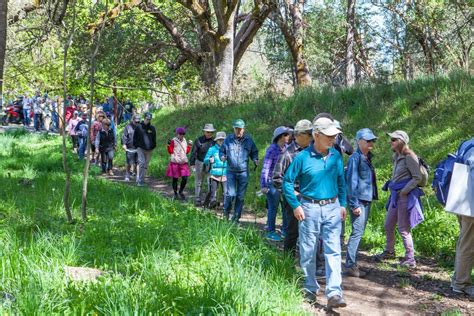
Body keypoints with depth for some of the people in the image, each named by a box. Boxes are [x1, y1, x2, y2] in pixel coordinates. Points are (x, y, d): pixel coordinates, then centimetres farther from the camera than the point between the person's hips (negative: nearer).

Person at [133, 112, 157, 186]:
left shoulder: (152, 128, 9)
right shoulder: (139, 127, 2)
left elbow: (154, 139, 18)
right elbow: (135, 138, 8)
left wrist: (153, 146, 8)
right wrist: (136, 146, 1)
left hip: (149, 149, 3)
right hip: (141, 148, -3)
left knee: (145, 165, 7)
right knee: (142, 162, -17)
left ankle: (141, 180, 17)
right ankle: (139, 180, -14)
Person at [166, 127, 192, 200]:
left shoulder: (184, 141, 12)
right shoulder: (173, 141, -5)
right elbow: (170, 152, -7)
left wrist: (189, 146, 9)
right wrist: (169, 145, -20)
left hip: (184, 163, 4)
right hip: (175, 163, -4)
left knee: (185, 179, -2)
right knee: (175, 179, 5)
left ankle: (181, 192, 20)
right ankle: (175, 194, 19)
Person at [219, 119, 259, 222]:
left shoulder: (249, 140, 4)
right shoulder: (228, 139, 2)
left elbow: (254, 152, 13)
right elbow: (221, 150, 9)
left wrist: (255, 159, -5)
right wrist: (222, 156, -12)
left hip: (243, 172, 1)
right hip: (231, 171, -1)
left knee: (240, 196, 5)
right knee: (231, 194, -10)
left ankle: (236, 217, 16)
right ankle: (226, 212, 16)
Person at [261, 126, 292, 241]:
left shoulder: (286, 148, 5)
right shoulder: (272, 149, -14)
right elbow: (265, 168, -14)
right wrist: (264, 186, -16)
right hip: (272, 182, -6)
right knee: (273, 207, 0)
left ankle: (285, 230, 23)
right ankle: (271, 232, 13)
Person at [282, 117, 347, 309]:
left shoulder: (336, 156, 3)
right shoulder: (303, 158, -9)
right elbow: (287, 181, -3)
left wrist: (343, 204, 9)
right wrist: (295, 206, -7)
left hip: (332, 208, 3)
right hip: (310, 208, -2)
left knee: (333, 251, -5)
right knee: (308, 252, 7)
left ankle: (334, 294, -7)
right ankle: (310, 289, 23)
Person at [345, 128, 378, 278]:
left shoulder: (368, 158, 15)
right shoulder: (355, 158, -12)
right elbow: (351, 181, -15)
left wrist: (372, 197, 18)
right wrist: (354, 204, -18)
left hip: (367, 200, 9)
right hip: (358, 200, -9)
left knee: (359, 232, 11)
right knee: (357, 232, -10)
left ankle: (352, 264, 17)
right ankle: (350, 266, -7)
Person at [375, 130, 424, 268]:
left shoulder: (409, 157, -14)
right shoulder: (396, 157, 12)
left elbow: (417, 178, -16)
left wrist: (404, 191, -18)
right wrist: (390, 186, 11)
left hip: (406, 196, -9)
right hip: (396, 195, 9)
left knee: (403, 229, -4)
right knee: (388, 226, 17)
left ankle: (410, 259, 6)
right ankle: (389, 251, 35)